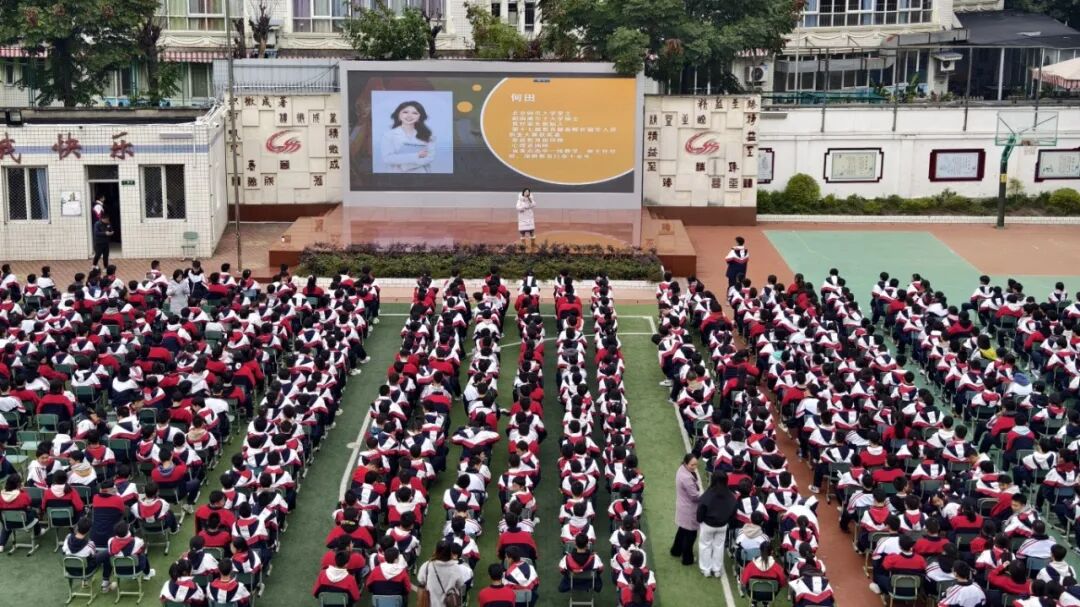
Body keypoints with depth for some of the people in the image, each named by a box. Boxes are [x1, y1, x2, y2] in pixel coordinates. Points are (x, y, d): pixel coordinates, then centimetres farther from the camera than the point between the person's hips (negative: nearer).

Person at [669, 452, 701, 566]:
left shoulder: (682, 469, -3)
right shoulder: (687, 478, -34)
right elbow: (695, 496, -25)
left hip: (683, 506, 10)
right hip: (689, 509, -10)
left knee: (682, 529, 28)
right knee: (690, 533, 8)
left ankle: (676, 550, 45)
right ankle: (687, 559, 22)